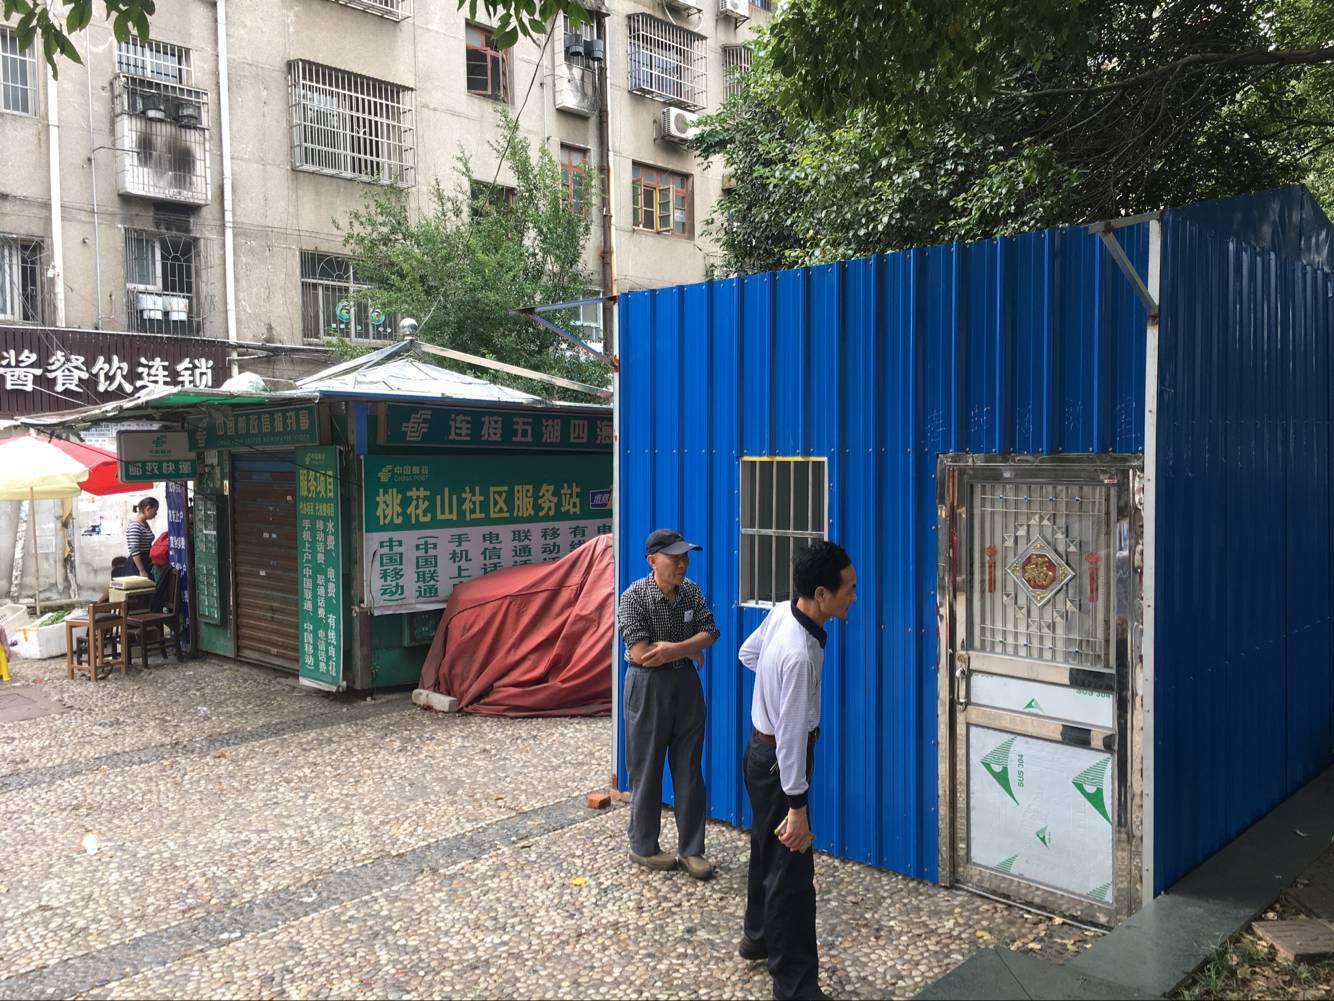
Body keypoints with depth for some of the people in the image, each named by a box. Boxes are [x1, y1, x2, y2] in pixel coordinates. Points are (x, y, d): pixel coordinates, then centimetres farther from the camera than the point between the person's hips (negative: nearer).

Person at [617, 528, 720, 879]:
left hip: (686, 683, 5)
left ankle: (691, 849, 20)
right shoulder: (634, 596, -16)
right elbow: (640, 653, -22)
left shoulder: (692, 592, 0)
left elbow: (709, 632, -3)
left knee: (690, 770, 9)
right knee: (647, 770, 7)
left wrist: (673, 648, -20)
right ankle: (643, 847, 25)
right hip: (648, 687, -5)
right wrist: (689, 651, -14)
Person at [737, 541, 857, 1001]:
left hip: (762, 749, 10)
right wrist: (797, 805, -21)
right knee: (791, 869, 0)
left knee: (768, 850, 25)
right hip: (778, 759, -9)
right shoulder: (800, 655, -32)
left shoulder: (781, 613, -6)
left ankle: (758, 937, 45)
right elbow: (791, 736, -27)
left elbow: (748, 653, 14)